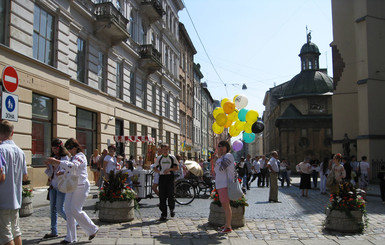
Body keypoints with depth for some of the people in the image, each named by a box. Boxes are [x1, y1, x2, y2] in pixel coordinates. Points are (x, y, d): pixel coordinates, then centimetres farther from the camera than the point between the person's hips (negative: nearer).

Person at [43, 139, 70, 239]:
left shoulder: (65, 158, -8)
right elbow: (49, 174, 13)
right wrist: (48, 167, -6)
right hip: (53, 186, 7)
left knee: (60, 209, -6)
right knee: (52, 208, 7)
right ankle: (54, 231, 14)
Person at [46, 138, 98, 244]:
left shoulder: (80, 156, -13)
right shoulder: (73, 157, 17)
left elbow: (72, 165, -33)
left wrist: (56, 161, -35)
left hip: (81, 186, -9)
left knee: (75, 210, -10)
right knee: (68, 210, 5)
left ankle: (92, 229, 10)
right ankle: (71, 237, 12)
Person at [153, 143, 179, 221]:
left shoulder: (172, 157, 6)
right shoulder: (159, 158, 11)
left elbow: (177, 168, 4)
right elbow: (155, 168, 12)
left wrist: (169, 169, -12)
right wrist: (159, 171, -9)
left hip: (170, 177, -2)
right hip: (162, 177, 2)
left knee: (170, 194, -6)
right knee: (162, 196, -1)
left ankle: (172, 209, 23)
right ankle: (164, 214, 6)